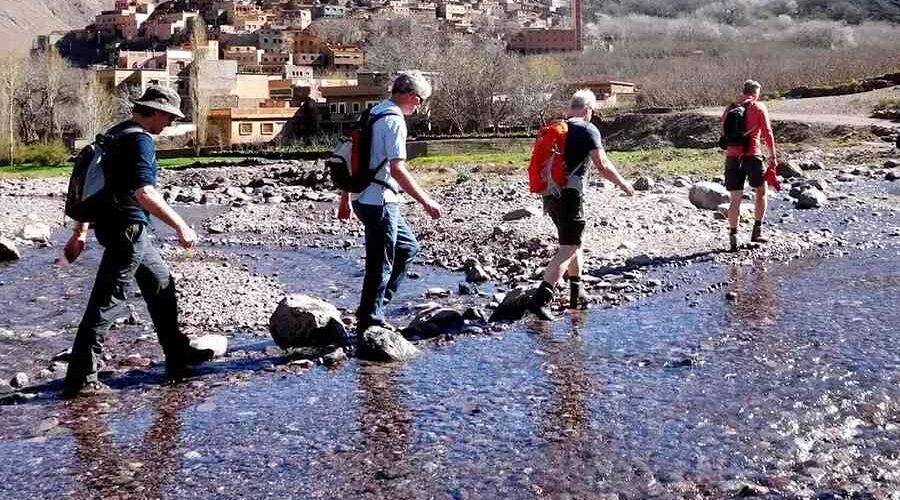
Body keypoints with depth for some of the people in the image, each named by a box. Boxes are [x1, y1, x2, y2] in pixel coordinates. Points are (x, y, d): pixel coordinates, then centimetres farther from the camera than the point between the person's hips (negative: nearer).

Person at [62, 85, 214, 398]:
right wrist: (181, 226, -22)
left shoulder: (116, 134, 16)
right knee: (108, 301, -7)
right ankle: (81, 378, -3)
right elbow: (144, 193, -26)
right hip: (127, 227, -11)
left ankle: (177, 355, 27)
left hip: (112, 224, 11)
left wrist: (80, 231, 23)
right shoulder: (139, 140, -15)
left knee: (161, 282, 19)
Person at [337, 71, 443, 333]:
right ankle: (369, 321, 7)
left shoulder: (373, 114, 14)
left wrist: (345, 200, 23)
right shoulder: (394, 120, -15)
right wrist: (426, 202, -19)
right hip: (380, 201, -10)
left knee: (408, 246, 21)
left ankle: (378, 301, 21)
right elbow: (397, 169, -23)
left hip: (362, 198, 10)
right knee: (381, 264, -1)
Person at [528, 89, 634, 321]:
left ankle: (577, 293, 30)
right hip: (570, 195, -8)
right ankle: (540, 299, -19)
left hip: (550, 195, 8)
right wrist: (623, 184, 3)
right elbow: (602, 165, -11)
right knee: (569, 248, -7)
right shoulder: (588, 130, -5)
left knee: (573, 241, 23)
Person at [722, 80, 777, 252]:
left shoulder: (731, 108, 11)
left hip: (732, 156, 3)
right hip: (752, 155, -3)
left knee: (735, 199, 5)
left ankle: (733, 237, -2)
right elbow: (768, 133, -3)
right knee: (761, 192, 17)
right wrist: (772, 156, 1)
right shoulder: (759, 107, 1)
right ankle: (757, 231, 13)